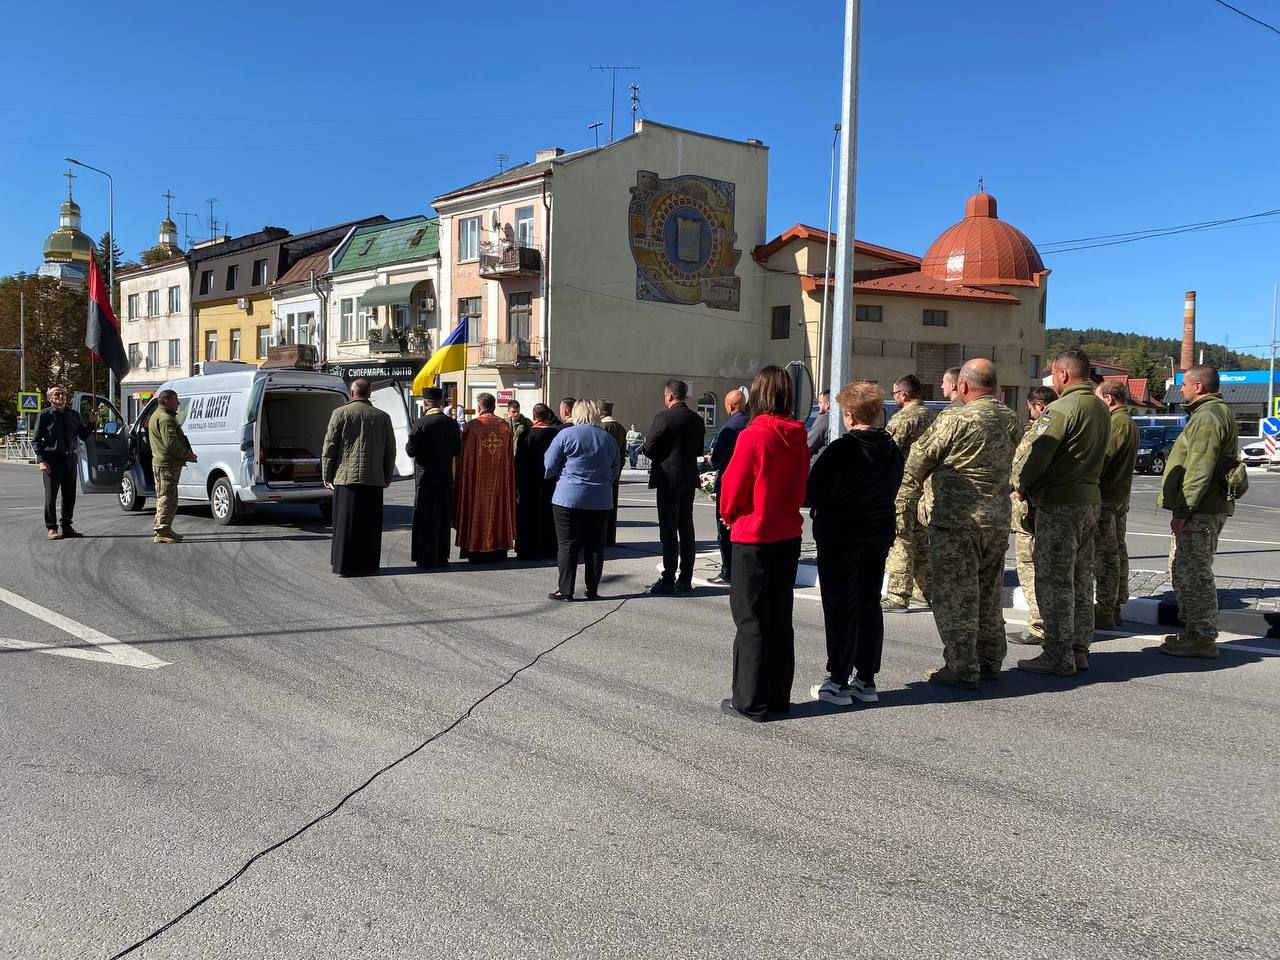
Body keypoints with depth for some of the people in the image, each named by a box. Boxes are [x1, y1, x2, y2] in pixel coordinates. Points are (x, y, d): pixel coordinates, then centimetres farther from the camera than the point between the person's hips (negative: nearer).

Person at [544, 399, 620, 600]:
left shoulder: (566, 434, -6)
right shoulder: (608, 438, 6)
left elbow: (550, 466, -3)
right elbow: (615, 468, 14)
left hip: (568, 498, -3)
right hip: (600, 500, 4)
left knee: (567, 545, 2)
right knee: (595, 546, 8)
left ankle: (565, 590, 2)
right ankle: (592, 590, 11)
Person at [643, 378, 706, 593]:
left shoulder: (664, 418, -14)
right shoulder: (697, 420, 7)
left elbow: (649, 448, -12)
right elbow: (699, 450, 13)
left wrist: (659, 458, 7)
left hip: (668, 478, -6)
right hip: (689, 478, 6)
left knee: (669, 530, -3)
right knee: (686, 529, 10)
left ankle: (668, 580, -1)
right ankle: (685, 580, 15)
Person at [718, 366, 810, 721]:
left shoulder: (753, 435, -17)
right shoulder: (799, 438, 0)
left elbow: (732, 487, -11)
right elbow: (801, 486, 7)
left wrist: (729, 515, 8)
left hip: (753, 537, -6)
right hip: (788, 535, 6)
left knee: (751, 619, 3)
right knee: (780, 617, 14)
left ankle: (751, 701, 8)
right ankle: (779, 697, 21)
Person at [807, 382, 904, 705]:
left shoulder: (841, 449, -19)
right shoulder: (893, 449, 3)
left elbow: (812, 492, -18)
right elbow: (892, 490, 13)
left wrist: (818, 508, 2)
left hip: (840, 536, -6)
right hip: (879, 535, 7)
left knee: (840, 608, 1)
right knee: (870, 604, 13)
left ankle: (838, 682, 5)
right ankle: (866, 680, 18)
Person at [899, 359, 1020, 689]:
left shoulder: (956, 419, -15)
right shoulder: (1011, 419, 6)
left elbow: (919, 461, -7)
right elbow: (1006, 463, 13)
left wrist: (907, 496, 10)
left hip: (956, 520, -7)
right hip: (998, 520, 7)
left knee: (955, 597, 1)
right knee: (989, 594, 18)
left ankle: (962, 670, 4)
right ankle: (990, 661, 28)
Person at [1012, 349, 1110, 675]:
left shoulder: (1062, 408, -16)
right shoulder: (1101, 409, 12)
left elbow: (1038, 455, -19)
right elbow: (1097, 456, 15)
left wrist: (1021, 485, -1)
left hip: (1059, 505, -9)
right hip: (1090, 501, 9)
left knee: (1054, 582, -3)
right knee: (1080, 580, 15)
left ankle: (1058, 657, 1)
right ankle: (1079, 650, 23)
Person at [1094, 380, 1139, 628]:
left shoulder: (1117, 423, -16)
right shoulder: (1129, 423, 18)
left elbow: (1103, 458, -21)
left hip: (1106, 496, -11)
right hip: (1121, 495, 11)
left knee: (1104, 556, -7)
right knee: (1117, 552, 14)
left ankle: (1104, 612, -4)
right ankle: (1115, 608, 23)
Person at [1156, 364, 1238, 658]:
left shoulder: (1207, 417, -15)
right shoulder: (1216, 413, 20)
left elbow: (1199, 471, -23)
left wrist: (1183, 510, -22)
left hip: (1199, 511, -11)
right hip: (1207, 508, 11)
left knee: (1193, 572, -7)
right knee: (1181, 568, 17)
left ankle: (1202, 638, -2)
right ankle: (1195, 631, 25)